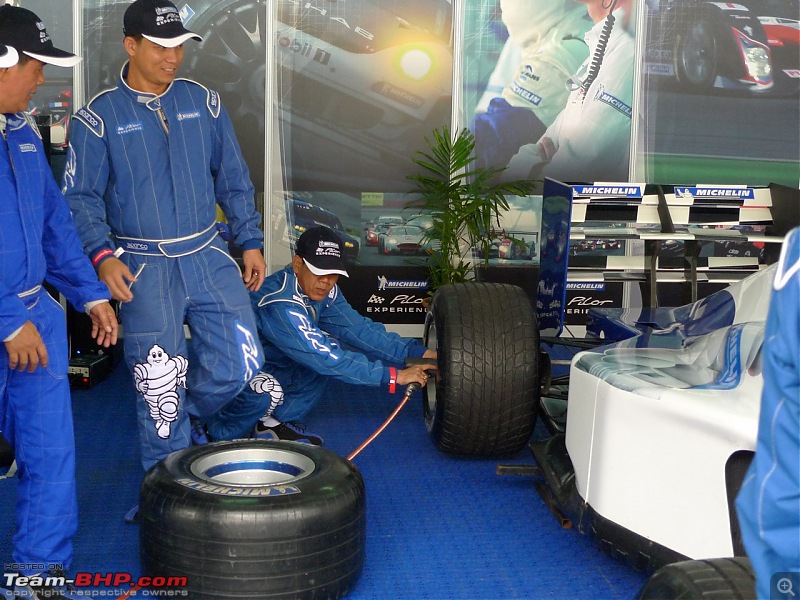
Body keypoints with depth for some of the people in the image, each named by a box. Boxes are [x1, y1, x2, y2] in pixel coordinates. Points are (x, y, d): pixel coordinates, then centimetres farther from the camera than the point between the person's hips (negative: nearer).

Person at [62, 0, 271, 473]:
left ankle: (183, 421, 32)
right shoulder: (98, 118, -4)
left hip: (209, 257, 3)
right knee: (160, 387, 1)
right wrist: (103, 256, -18)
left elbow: (234, 180, 12)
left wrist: (251, 242, 9)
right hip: (144, 268, -3)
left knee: (238, 367, 2)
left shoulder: (204, 102, 6)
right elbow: (81, 197, -4)